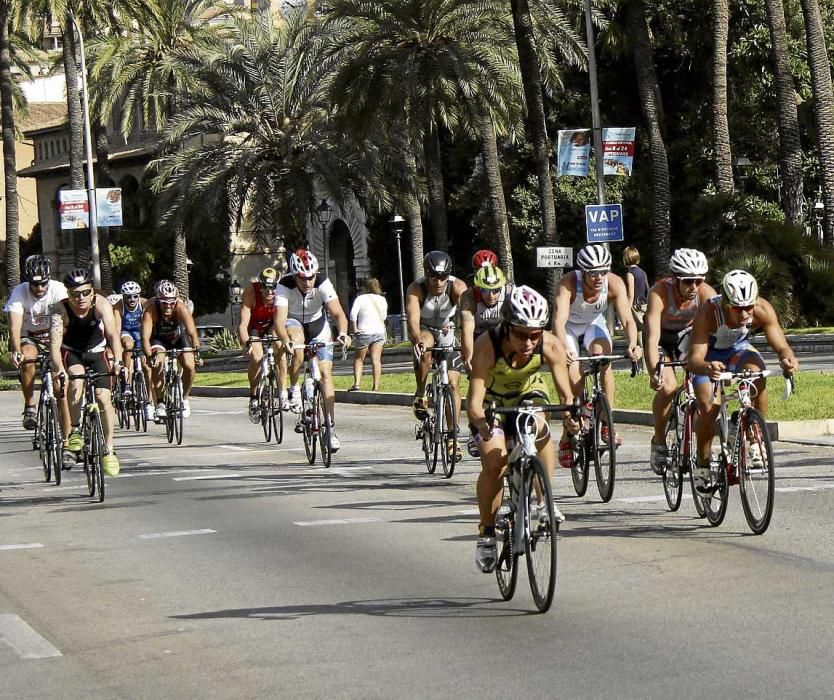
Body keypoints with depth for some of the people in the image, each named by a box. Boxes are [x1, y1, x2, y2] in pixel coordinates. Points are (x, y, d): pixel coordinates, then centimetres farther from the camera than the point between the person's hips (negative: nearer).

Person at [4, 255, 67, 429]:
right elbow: (15, 326, -31)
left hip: (53, 336, 0)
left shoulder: (58, 289, -22)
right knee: (27, 358, -32)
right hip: (29, 337, 0)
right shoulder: (19, 292, -22)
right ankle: (29, 407, -18)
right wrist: (16, 351, -48)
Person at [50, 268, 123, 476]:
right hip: (71, 352, -1)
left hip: (96, 352, 1)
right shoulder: (61, 309, -26)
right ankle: (74, 431, -17)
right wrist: (59, 370, -52)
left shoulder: (101, 304, -25)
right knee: (76, 379, -32)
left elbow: (113, 334, -35)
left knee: (104, 397, -13)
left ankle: (109, 450, -2)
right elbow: (55, 343, -35)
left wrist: (118, 362, -51)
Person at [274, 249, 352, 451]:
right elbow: (279, 320, -38)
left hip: (318, 325, 1)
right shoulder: (285, 286, -29)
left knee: (326, 373, -11)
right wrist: (285, 341, -57)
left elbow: (338, 313, -34)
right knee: (297, 339, -37)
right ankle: (294, 389, -19)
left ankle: (331, 428, -7)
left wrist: (342, 333, -54)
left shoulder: (323, 284, -27)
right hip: (294, 323, -1)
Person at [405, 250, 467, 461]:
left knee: (453, 384, -6)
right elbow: (412, 319, -40)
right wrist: (417, 341, -60)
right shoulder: (416, 289, -27)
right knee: (426, 347, -37)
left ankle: (452, 438, 3)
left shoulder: (457, 287, -26)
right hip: (424, 331, -1)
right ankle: (420, 395, -18)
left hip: (448, 332, 1)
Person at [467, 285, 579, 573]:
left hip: (529, 395, 2)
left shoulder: (551, 346, -29)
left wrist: (569, 415, -50)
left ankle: (544, 500, -10)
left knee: (539, 426, -30)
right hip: (492, 402, -2)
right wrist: (480, 420, -60)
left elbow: (565, 392, -28)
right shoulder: (487, 346, -35)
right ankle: (486, 533, -2)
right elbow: (474, 400, -38)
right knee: (493, 462, -20)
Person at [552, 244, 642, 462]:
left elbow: (627, 319, -35)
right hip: (569, 328, -2)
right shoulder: (568, 283, -35)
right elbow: (559, 319, -45)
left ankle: (607, 425, -18)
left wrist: (633, 344, -55)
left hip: (594, 325, 2)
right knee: (573, 378, -17)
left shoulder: (614, 284, -28)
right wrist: (563, 349, -63)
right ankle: (567, 438, 0)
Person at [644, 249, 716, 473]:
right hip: (662, 337, -3)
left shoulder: (706, 293, -27)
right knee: (667, 387, -24)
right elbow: (652, 337, -41)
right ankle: (659, 442, -3)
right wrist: (654, 372, -54)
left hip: (688, 334, 3)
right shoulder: (660, 293, -34)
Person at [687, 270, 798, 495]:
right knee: (708, 408, -19)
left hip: (738, 349, 2)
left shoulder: (762, 310, -30)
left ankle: (756, 441, -17)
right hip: (709, 355, -2)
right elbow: (693, 359, -43)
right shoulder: (708, 313, -38)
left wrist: (788, 359, -54)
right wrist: (707, 368, -65)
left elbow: (781, 346, -30)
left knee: (757, 372, -30)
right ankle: (703, 466, 3)